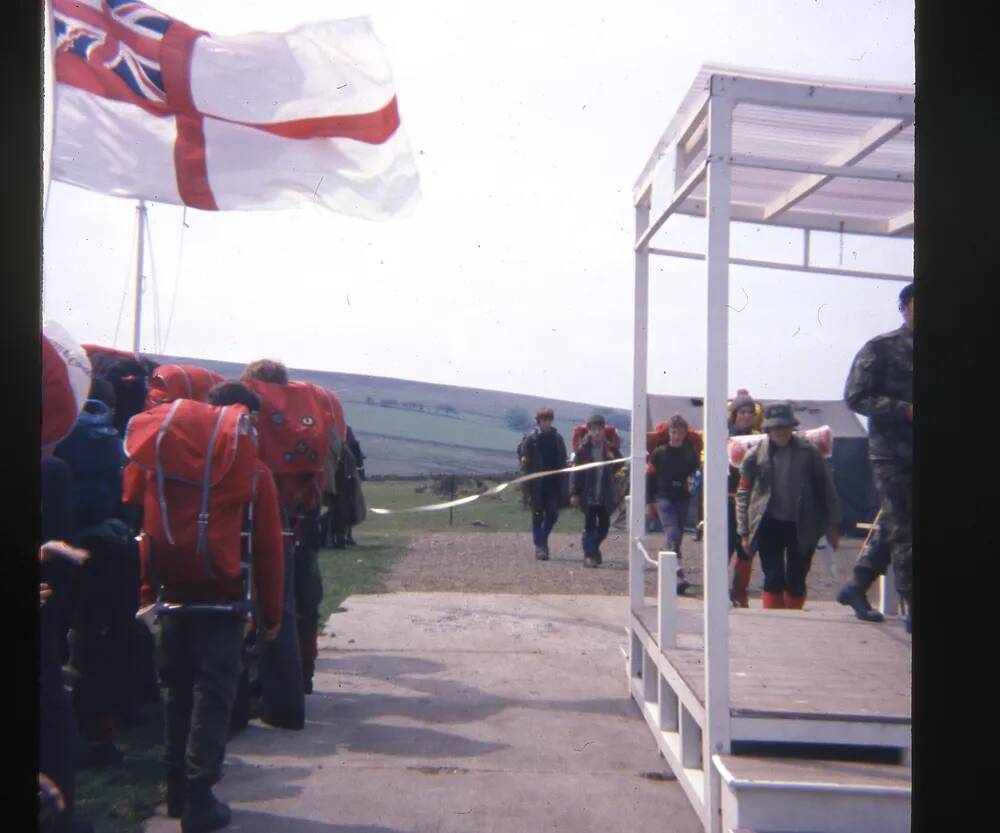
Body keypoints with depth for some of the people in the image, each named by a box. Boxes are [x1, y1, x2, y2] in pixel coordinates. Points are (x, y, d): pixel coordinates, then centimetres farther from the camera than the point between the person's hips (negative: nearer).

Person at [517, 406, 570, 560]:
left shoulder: (557, 438, 8)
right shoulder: (530, 438, -4)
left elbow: (562, 461, 10)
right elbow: (524, 460, -6)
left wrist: (563, 483, 5)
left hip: (553, 482, 3)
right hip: (536, 483, -3)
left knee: (553, 514, 2)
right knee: (537, 515, 0)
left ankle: (543, 539, 24)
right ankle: (539, 547, 6)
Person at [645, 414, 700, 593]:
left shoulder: (691, 454, 6)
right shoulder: (659, 453, -1)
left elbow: (696, 475, 16)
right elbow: (650, 477, 2)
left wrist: (693, 481, -9)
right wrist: (649, 503, 0)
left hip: (683, 499, 4)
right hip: (664, 498, -4)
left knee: (677, 538, 10)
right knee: (672, 537, -16)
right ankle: (678, 576, -25)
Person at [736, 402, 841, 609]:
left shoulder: (808, 451, -4)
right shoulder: (756, 455, -3)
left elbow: (826, 487, 1)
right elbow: (743, 493, 3)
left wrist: (832, 524, 0)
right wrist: (744, 531, 1)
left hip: (802, 527, 0)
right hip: (770, 525, 0)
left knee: (796, 581, 8)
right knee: (773, 579, -3)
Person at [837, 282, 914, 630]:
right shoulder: (880, 349, -4)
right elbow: (855, 397, -9)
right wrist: (905, 410, -18)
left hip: (910, 453, 6)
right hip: (891, 453, -6)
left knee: (893, 527, 12)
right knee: (903, 529, -5)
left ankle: (855, 588, 26)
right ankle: (913, 607, 2)